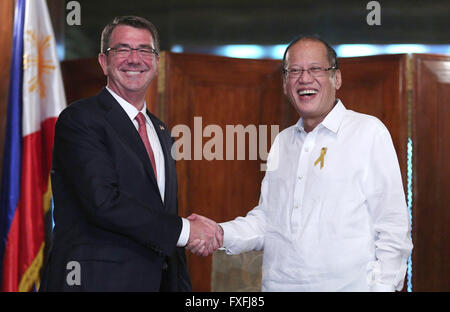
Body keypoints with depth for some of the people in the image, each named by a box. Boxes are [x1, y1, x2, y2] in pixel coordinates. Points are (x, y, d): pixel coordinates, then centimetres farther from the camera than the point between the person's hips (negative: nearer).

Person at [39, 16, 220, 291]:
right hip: (95, 280, -7)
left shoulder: (162, 133, 18)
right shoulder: (79, 120, -8)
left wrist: (183, 286, 11)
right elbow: (104, 202, -21)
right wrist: (185, 230, -16)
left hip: (156, 279, 7)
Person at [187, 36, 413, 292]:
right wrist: (220, 234, 0)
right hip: (279, 284, 5)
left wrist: (384, 286, -16)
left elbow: (393, 227, -8)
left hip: (347, 285, -5)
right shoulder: (282, 141, 12)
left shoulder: (369, 132, -5)